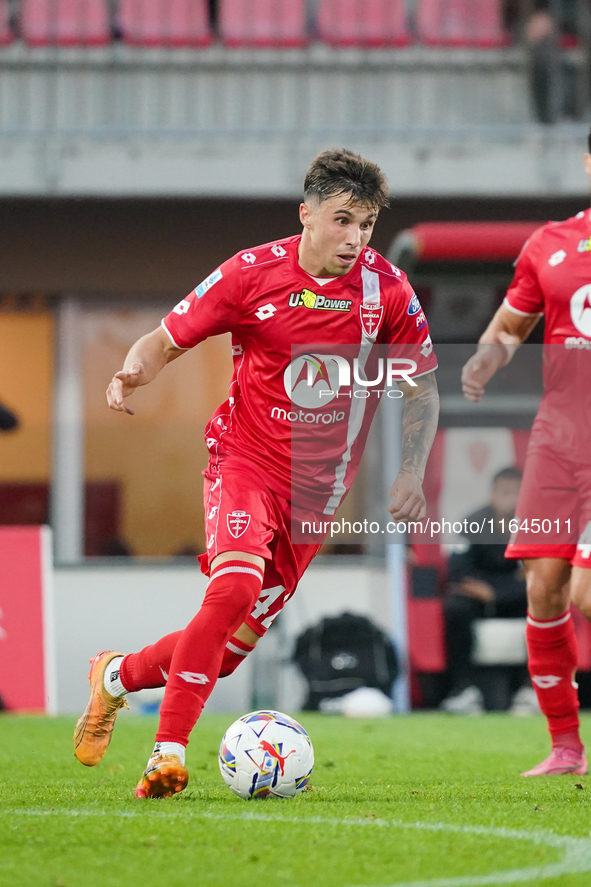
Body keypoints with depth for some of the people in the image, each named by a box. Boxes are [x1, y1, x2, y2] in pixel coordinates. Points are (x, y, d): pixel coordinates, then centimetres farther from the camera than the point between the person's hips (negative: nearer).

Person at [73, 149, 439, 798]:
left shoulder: (386, 290, -5)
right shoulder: (252, 274, -10)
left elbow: (421, 386, 8)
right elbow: (165, 340, -1)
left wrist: (411, 472, -5)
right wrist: (133, 372, -24)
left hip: (319, 485, 3)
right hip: (245, 458, -3)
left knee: (239, 636, 2)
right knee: (235, 585, -29)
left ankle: (117, 676, 29)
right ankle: (168, 753, -20)